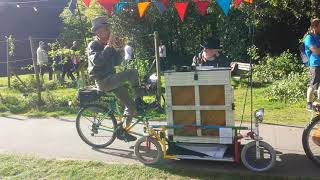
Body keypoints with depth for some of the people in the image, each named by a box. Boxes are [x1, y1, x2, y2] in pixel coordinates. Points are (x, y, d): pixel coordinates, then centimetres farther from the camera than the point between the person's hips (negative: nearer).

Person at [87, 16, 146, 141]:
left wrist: (113, 47, -2)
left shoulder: (107, 46, 16)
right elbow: (97, 61, -24)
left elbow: (117, 62, 9)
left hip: (112, 80, 8)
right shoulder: (93, 45, -5)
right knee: (132, 73, -23)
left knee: (131, 106, 4)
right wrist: (108, 46, -24)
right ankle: (139, 100, -6)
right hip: (102, 81, -8)